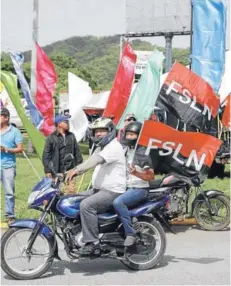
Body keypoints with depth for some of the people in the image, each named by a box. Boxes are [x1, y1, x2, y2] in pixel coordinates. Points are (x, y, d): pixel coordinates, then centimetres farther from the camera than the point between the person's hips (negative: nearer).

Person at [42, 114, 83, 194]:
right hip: (56, 172, -4)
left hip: (70, 171, 4)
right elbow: (46, 155, -2)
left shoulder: (71, 136, 14)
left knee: (71, 192, -2)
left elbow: (77, 152, 18)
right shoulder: (51, 138, -1)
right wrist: (47, 171, -8)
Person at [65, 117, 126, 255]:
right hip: (99, 189, 10)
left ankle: (92, 243, -25)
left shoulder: (114, 147, -14)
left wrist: (76, 169, -40)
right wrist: (71, 173, 0)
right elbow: (91, 162, 13)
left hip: (112, 192, -10)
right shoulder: (101, 148, 20)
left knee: (86, 205, -29)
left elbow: (96, 160, -29)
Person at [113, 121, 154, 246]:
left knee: (117, 202, -32)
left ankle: (130, 233, -24)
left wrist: (136, 173, -25)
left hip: (139, 189, -9)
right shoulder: (125, 150, 13)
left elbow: (151, 177, -11)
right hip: (125, 187, 9)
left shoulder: (142, 153, -11)